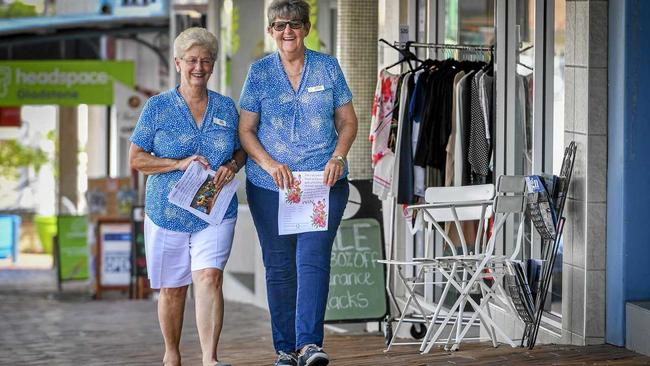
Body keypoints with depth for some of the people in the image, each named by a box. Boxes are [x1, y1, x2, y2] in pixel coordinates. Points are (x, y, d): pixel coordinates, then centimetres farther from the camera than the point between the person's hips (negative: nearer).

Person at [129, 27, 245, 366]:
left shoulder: (226, 107, 8)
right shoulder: (157, 107, 0)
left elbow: (241, 150, 18)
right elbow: (136, 158, -2)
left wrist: (232, 166, -6)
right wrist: (179, 163, -16)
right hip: (167, 212, 0)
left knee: (209, 277, -18)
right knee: (172, 288, 9)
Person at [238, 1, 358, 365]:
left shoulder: (328, 67, 6)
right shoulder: (259, 72, 6)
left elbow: (348, 121, 9)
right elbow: (245, 130, 4)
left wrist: (338, 157, -10)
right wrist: (269, 164, -12)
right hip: (270, 185, 1)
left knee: (313, 259, -15)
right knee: (279, 266, 5)